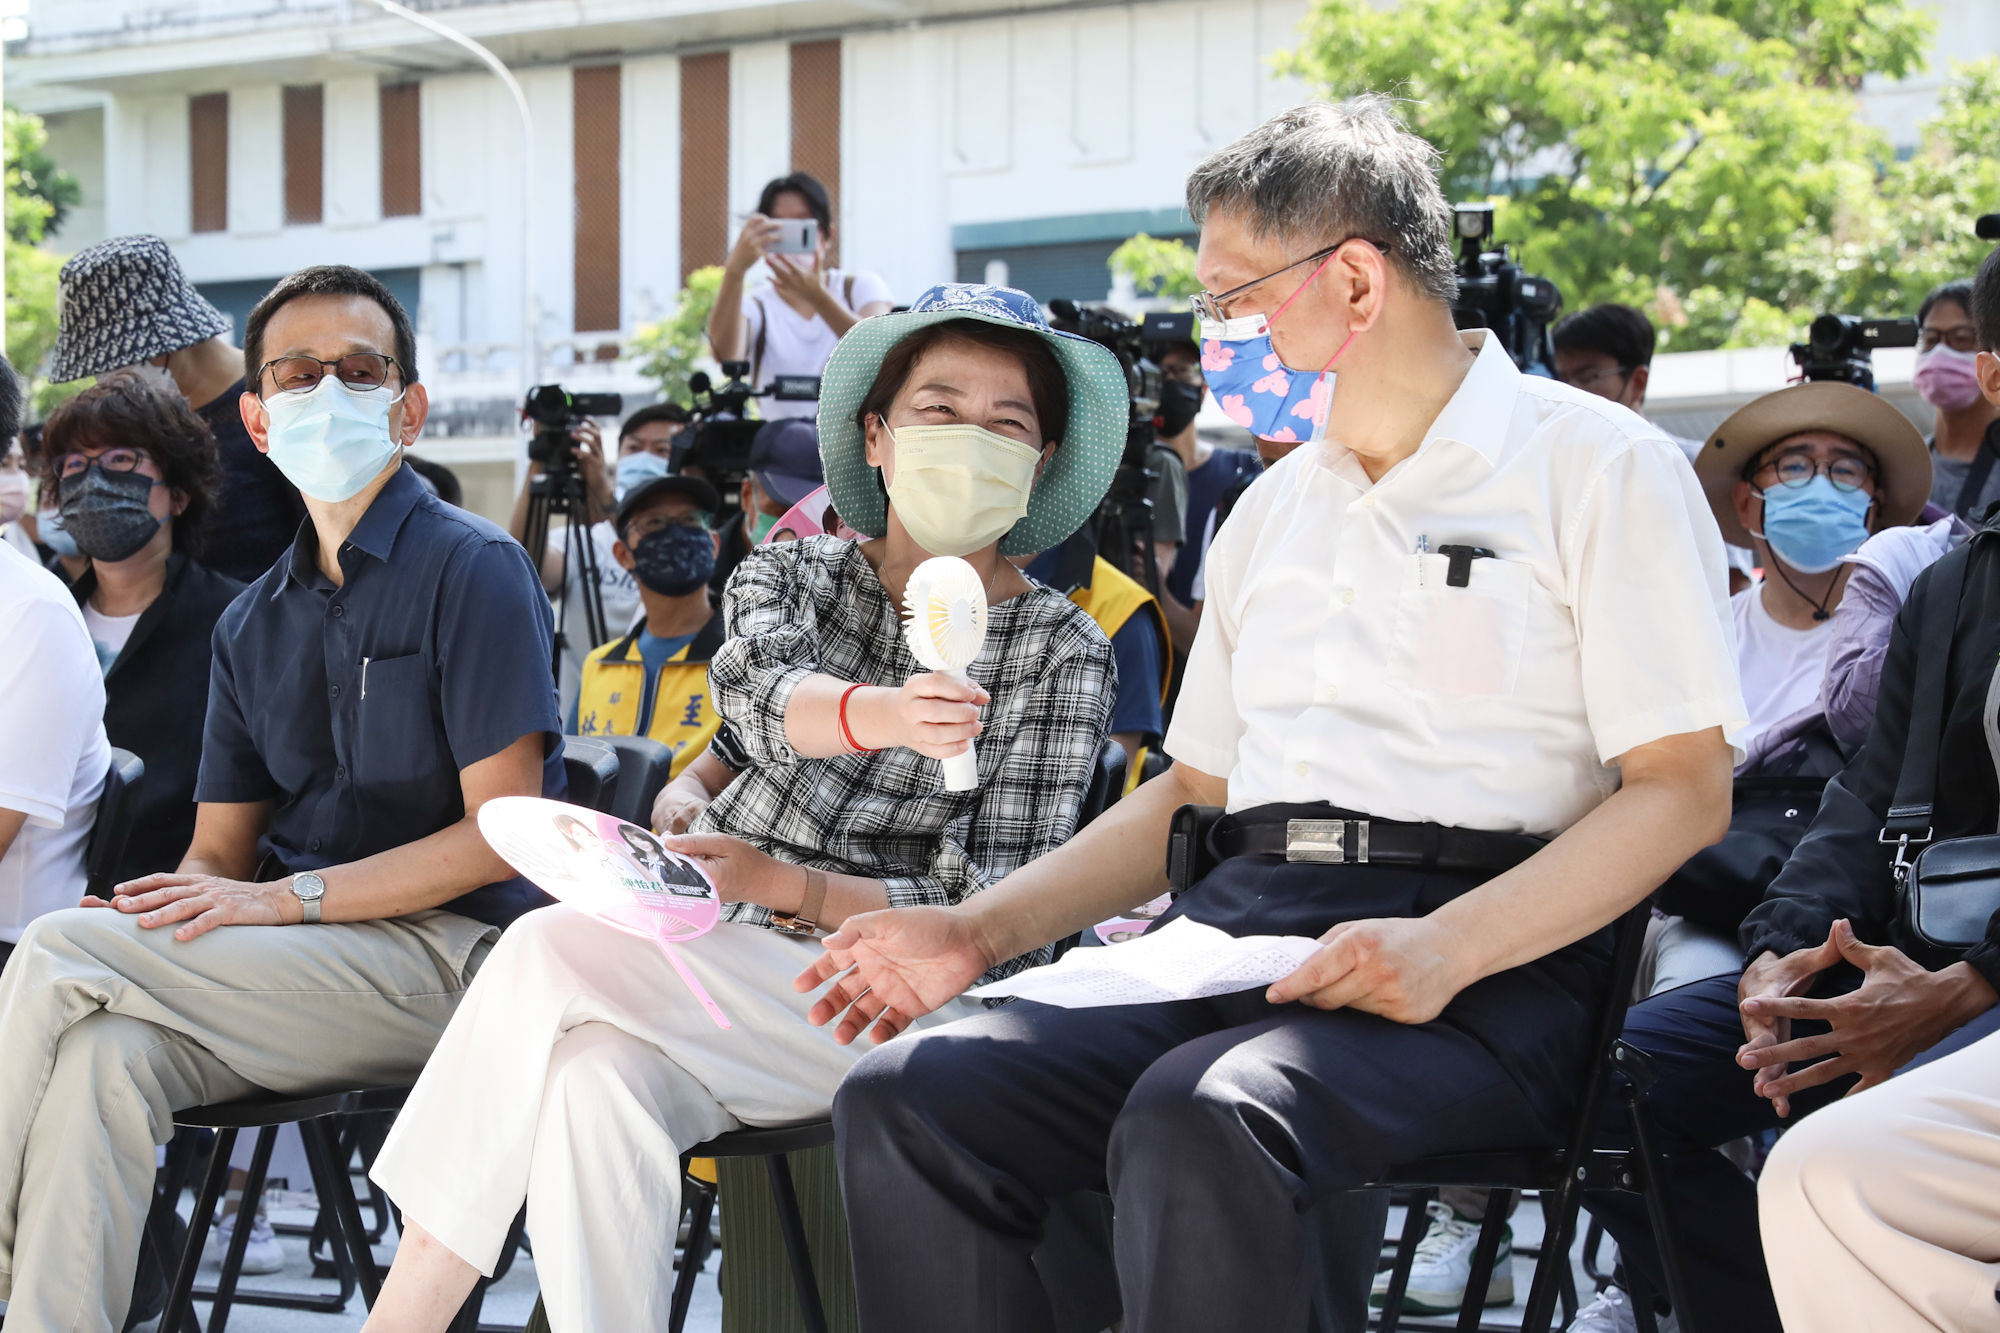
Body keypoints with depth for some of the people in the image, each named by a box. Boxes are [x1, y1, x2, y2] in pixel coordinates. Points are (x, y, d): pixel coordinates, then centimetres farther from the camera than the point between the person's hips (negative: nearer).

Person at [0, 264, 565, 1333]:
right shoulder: (253, 622, 18)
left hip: (448, 958, -5)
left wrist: (287, 896, -16)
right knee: (104, 1053, -29)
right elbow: (219, 849, 17)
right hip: (295, 980, 5)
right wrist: (179, 904, -9)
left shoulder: (471, 571, -2)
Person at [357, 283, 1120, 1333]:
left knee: (549, 952, -27)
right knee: (593, 1086, -32)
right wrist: (873, 714, -39)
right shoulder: (792, 576, 11)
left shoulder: (1062, 655, 3)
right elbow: (756, 689, -15)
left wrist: (786, 885, -19)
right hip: (714, 964, 3)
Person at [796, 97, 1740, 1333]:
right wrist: (982, 929, 14)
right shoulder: (1271, 509, 24)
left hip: (1482, 968, -6)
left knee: (1194, 1119, -37)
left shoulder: (1600, 467, 2)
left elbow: (1683, 790, -6)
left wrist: (1449, 948, -20)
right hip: (1238, 933, 7)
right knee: (903, 1097, -18)